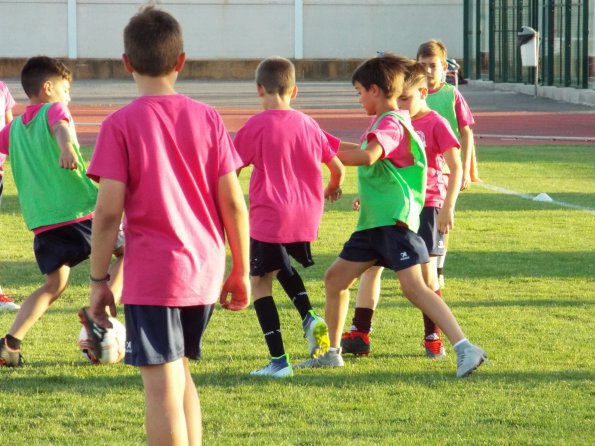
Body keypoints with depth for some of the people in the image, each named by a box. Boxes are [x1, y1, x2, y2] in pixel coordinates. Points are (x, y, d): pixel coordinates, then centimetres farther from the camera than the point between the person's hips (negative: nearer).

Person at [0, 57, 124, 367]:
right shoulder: (54, 110, -1)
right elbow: (60, 127, -23)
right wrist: (66, 147, -44)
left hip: (42, 221, 5)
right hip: (81, 209, -5)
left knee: (53, 286, 13)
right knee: (127, 251, 13)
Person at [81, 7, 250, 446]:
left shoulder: (120, 125, -7)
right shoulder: (207, 118, 2)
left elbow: (108, 210, -11)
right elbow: (233, 202, 2)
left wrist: (99, 280, -2)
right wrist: (240, 272, 11)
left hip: (151, 274, -5)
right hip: (205, 269, 5)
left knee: (163, 385, -4)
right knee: (179, 374, 21)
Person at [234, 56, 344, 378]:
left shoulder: (255, 126, -8)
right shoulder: (307, 124, 5)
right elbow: (337, 168, 12)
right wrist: (331, 189, 34)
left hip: (269, 216, -6)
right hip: (306, 217, 6)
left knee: (260, 281, 4)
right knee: (280, 264, 31)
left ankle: (278, 361, -3)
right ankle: (309, 318, 9)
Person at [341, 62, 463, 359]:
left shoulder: (436, 125, -8)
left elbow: (456, 168, -11)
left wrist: (448, 208, -17)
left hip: (426, 205, -6)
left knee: (426, 271, -1)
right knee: (371, 264, 0)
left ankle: (433, 338, 12)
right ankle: (359, 335, 3)